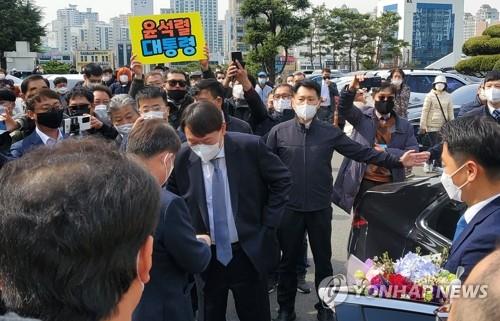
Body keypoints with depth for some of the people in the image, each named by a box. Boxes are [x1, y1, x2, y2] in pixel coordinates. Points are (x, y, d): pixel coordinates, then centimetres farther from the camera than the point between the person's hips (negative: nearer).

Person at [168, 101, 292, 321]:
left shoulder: (251, 147, -12)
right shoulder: (182, 157, -9)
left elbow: (282, 180, -1)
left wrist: (268, 224, -5)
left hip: (249, 252, -1)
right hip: (204, 255, 1)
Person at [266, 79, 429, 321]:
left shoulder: (330, 132, 0)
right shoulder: (278, 132, -3)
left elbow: (363, 153, -2)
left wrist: (398, 161, -10)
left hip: (320, 208, 1)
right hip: (288, 208, -1)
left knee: (323, 260, 13)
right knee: (288, 260, 12)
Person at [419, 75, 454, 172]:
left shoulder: (448, 97, 10)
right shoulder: (430, 96, -3)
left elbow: (450, 111, 13)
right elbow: (425, 111, -5)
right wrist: (422, 126, -9)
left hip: (443, 126, 5)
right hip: (432, 125, -5)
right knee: (434, 145, -7)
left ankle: (436, 165, 16)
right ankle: (428, 163, 11)